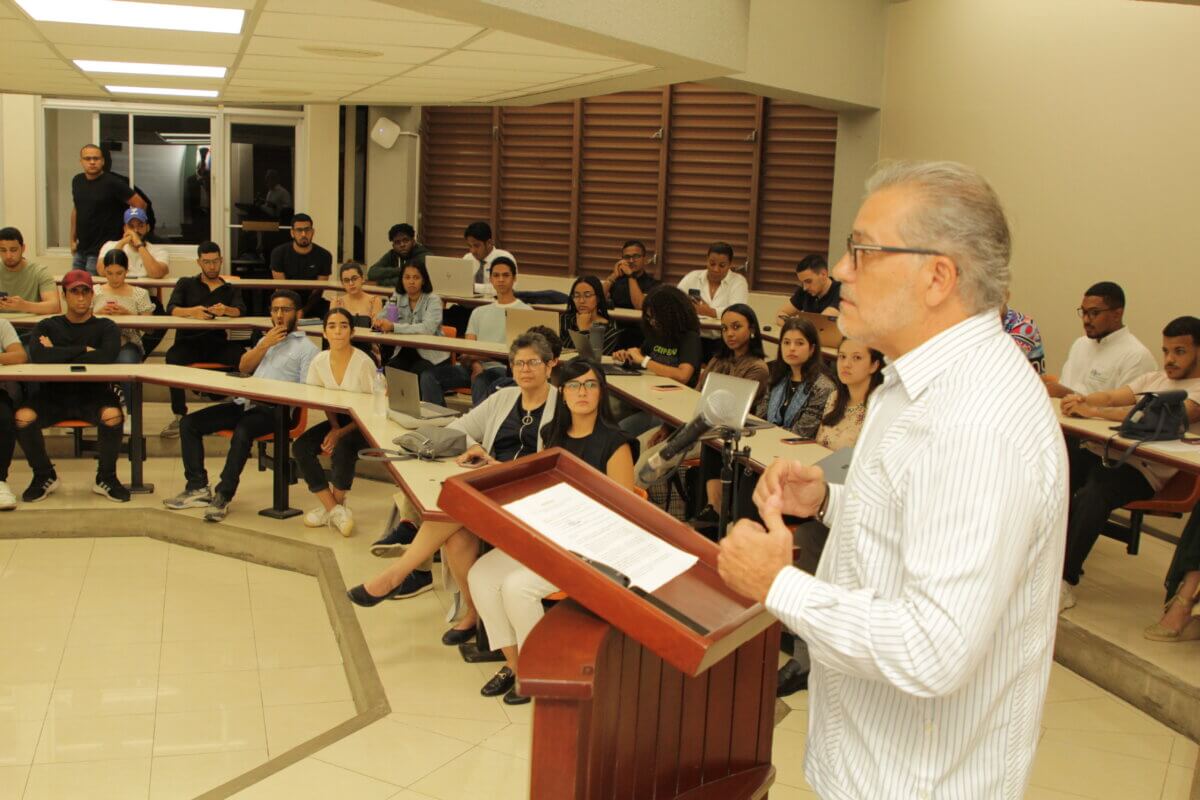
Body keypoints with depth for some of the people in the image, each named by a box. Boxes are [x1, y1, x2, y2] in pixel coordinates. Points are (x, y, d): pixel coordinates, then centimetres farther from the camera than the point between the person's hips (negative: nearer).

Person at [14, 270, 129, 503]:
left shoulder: (105, 327, 6)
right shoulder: (47, 326, 9)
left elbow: (106, 357, -16)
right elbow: (38, 356, -12)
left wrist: (58, 355, -8)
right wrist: (84, 350, -11)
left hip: (93, 395, -1)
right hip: (53, 395, 2)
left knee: (112, 415, -34)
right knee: (22, 417, -27)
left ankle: (106, 478, -7)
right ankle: (44, 476, 1)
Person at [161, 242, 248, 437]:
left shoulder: (231, 289, 21)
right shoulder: (186, 284, 20)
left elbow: (241, 310, -1)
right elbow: (171, 309, 2)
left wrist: (226, 310, -27)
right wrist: (192, 311, -22)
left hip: (218, 342, 0)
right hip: (189, 341, 0)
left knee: (243, 355, -32)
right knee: (173, 357, -34)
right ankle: (179, 415, -25)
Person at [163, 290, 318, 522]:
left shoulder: (307, 347, 5)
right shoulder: (266, 339, 28)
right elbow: (243, 367, 15)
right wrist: (264, 345, 3)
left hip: (276, 410, -7)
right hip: (245, 402, 7)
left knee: (242, 431, -37)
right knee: (189, 423, -5)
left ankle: (223, 496, -29)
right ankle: (198, 487, -6)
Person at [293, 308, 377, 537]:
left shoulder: (363, 363, -19)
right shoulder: (319, 362, -4)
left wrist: (340, 433, -22)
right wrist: (334, 428, -13)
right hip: (336, 420, 6)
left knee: (341, 448, -35)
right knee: (300, 447, -18)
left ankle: (334, 505, -8)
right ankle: (335, 509, -12)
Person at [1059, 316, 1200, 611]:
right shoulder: (1154, 378, 24)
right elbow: (1111, 397, 11)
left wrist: (1093, 411, -23)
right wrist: (1081, 399, -13)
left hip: (1143, 468, -6)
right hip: (1103, 450, 7)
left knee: (1091, 497, -34)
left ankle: (1065, 581, -26)